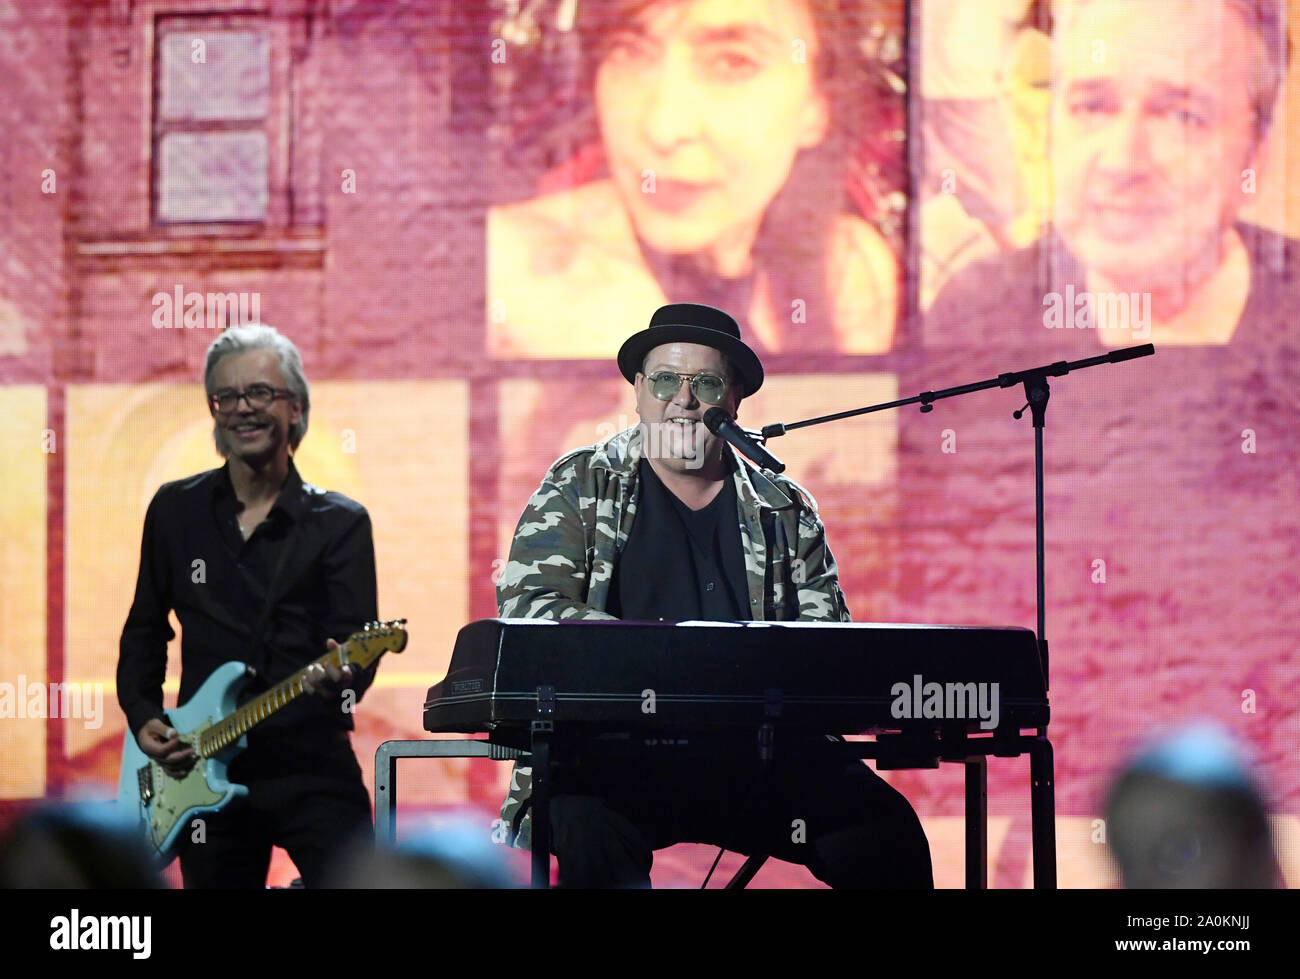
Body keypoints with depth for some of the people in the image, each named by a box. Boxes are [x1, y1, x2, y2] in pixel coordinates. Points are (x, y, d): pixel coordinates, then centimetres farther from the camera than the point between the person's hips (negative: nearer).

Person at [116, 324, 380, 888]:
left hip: (312, 771, -3)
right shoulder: (176, 510, 9)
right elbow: (145, 629, 18)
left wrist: (341, 676, -31)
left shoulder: (340, 523, 0)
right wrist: (144, 717, 4)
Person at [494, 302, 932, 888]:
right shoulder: (581, 486, 11)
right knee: (593, 831, -37)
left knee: (888, 834, -22)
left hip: (759, 752, 3)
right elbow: (526, 603, -2)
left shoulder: (784, 510, 18)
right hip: (617, 747, -2)